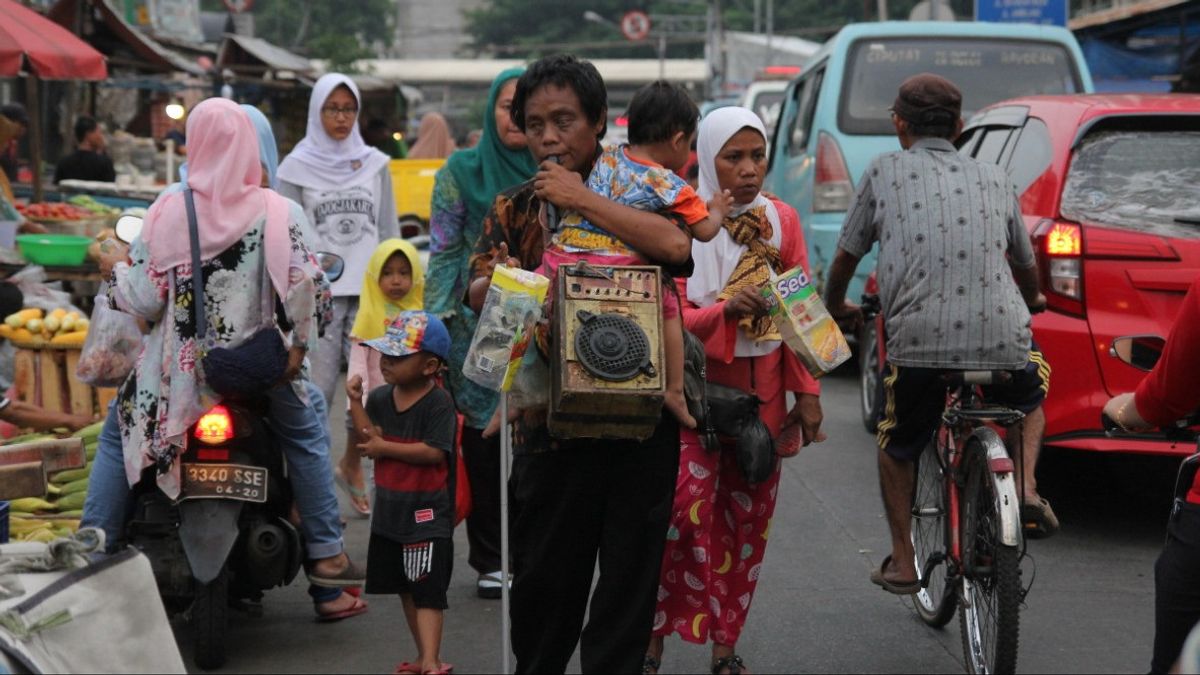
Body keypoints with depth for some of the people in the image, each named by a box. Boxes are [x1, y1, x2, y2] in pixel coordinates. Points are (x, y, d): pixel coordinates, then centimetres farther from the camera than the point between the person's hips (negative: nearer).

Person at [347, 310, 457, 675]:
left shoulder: (439, 403, -16)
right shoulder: (380, 398, 4)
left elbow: (434, 452, -24)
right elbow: (371, 441, -4)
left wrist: (385, 448, -20)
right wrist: (356, 403, -13)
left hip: (427, 513, -8)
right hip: (390, 510, 8)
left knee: (427, 590, -8)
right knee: (405, 588, 16)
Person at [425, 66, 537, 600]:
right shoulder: (462, 171, 4)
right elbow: (444, 251, 2)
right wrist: (437, 321, -5)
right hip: (478, 326, -1)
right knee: (483, 438, 0)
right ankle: (490, 560, 10)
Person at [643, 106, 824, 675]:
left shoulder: (781, 221, 6)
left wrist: (807, 391, 3)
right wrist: (724, 309, -26)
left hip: (763, 389, 4)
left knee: (748, 519, 8)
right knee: (687, 512, -17)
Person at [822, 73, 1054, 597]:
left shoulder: (886, 172, 10)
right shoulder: (994, 179, 18)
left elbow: (847, 255, 16)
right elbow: (1025, 265, 30)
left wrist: (835, 307, 38)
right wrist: (1032, 302, 54)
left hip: (917, 341, -2)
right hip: (1003, 339, 2)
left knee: (896, 446, 24)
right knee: (1030, 400, 35)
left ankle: (901, 562, 22)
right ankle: (1025, 489, 13)